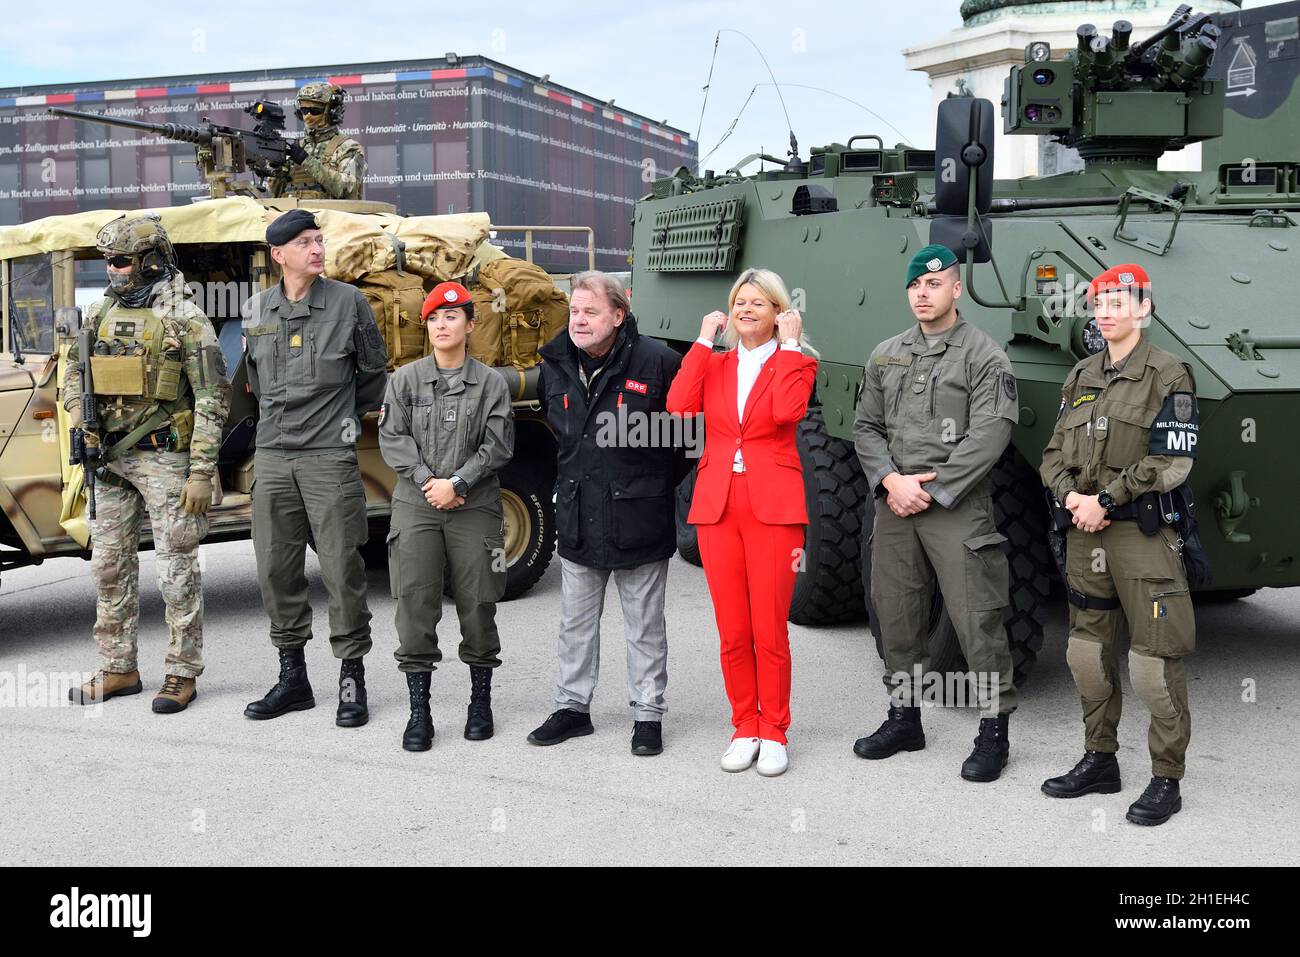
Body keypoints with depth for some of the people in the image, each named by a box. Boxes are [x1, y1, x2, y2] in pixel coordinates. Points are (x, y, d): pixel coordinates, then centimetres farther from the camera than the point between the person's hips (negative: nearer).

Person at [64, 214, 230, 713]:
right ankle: (118, 670, 23)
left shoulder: (186, 319, -9)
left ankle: (183, 673, 9)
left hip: (164, 458, -7)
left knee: (176, 568, -1)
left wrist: (201, 472, -16)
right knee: (109, 564, 11)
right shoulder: (100, 313, 10)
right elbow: (76, 372, 22)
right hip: (109, 458, 7)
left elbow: (213, 401, -11)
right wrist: (80, 418, 1)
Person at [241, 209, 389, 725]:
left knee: (341, 568, -4)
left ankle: (352, 678, 7)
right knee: (276, 568, 7)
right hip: (272, 455, 4)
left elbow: (373, 371, 10)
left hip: (330, 456, -4)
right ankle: (292, 677, 20)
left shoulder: (348, 302, -1)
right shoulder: (257, 309, 8)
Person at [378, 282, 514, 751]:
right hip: (415, 505, 1)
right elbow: (392, 437, 1)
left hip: (475, 506, 0)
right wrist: (427, 481, -11)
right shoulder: (405, 378, 7)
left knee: (477, 603, 4)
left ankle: (481, 700, 21)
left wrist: (457, 483, -11)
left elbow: (498, 444, -2)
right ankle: (419, 709, 3)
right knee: (414, 603, -5)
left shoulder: (490, 383, 4)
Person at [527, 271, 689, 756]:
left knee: (644, 625, 7)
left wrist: (661, 480, 3)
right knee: (575, 621, 14)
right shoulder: (556, 367, 4)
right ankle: (573, 706, 27)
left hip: (637, 518, -5)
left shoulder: (655, 361, -13)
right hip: (577, 517, 5)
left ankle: (647, 713, 18)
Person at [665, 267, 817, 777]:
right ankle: (744, 729, 20)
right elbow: (678, 405, -7)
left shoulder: (796, 363, 5)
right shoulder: (714, 364, 14)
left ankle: (773, 734, 12)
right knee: (732, 633, 7)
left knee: (770, 632, -2)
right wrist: (704, 340, -1)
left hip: (773, 507, -3)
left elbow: (786, 410, -17)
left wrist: (789, 344, -8)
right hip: (717, 506, 3)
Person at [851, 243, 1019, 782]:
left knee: (977, 622, -4)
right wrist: (891, 481, -6)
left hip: (957, 509, -5)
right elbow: (866, 428, 12)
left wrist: (930, 491, -14)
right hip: (893, 507, 5)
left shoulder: (983, 355, -3)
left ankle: (993, 733, 7)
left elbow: (988, 437, -11)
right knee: (897, 619, 12)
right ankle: (904, 721, 26)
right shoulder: (885, 357, 14)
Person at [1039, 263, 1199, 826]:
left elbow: (1171, 463, -12)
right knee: (1089, 653, 13)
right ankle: (1100, 760, 27)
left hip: (1144, 534, -6)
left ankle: (1166, 780, 6)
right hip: (1084, 534, 6)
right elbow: (1053, 454, 14)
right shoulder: (1080, 378, 15)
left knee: (1154, 662, -5)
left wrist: (1104, 499, -14)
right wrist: (1071, 495, -6)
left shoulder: (1168, 376, -4)